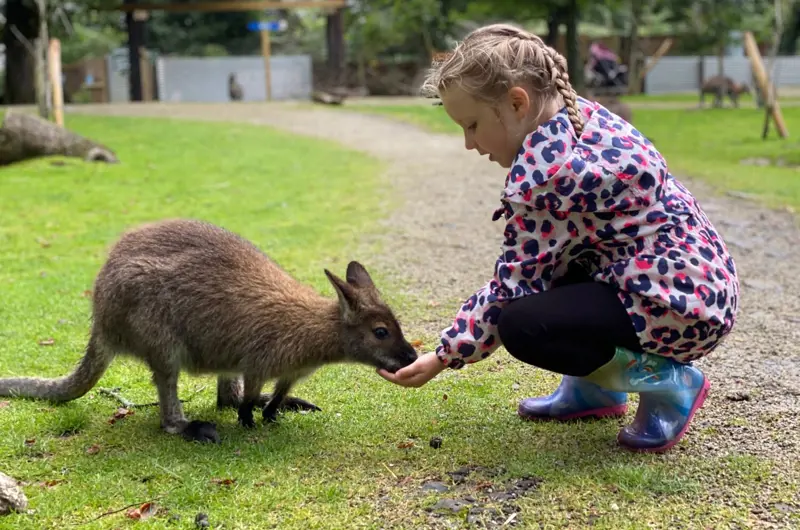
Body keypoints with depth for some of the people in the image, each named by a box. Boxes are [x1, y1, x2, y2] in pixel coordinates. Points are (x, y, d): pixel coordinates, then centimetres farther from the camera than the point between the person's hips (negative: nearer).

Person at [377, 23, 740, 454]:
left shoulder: (544, 170, -23)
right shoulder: (578, 114, 4)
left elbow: (512, 288, -18)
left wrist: (443, 357, -10)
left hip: (681, 302, -10)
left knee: (521, 325, -22)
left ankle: (669, 382, -3)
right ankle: (595, 388, 22)